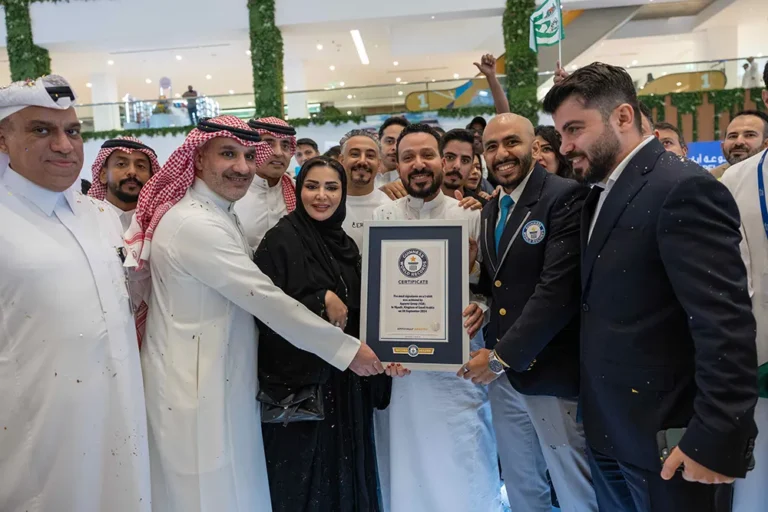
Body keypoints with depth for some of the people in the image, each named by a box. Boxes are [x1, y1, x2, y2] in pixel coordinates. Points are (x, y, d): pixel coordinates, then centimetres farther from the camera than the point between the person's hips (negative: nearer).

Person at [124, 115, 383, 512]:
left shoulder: (219, 214, 11)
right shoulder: (195, 223, -21)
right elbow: (264, 298, -23)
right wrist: (346, 349, -18)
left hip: (218, 377, 9)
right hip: (197, 385, -9)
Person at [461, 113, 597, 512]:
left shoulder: (566, 197, -12)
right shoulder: (490, 210, 12)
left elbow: (558, 290, -20)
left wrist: (501, 357, -17)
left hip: (551, 373, -7)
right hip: (502, 375, 7)